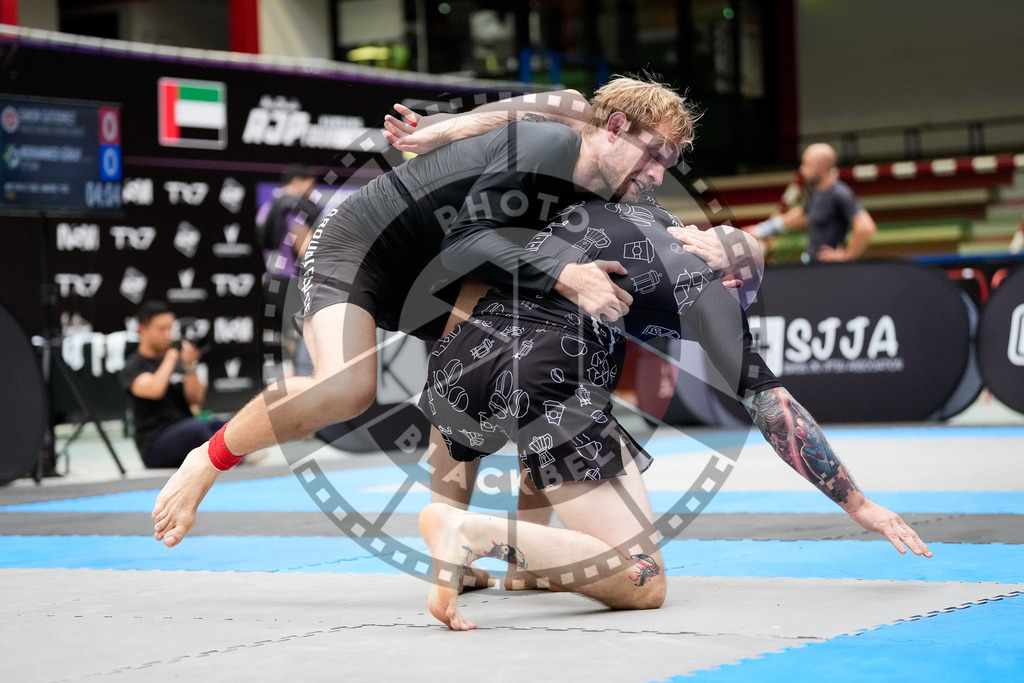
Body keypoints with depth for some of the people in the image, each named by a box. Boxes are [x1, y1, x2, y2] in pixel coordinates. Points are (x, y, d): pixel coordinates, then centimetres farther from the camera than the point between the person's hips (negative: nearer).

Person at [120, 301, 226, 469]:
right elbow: (155, 390, -20)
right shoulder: (133, 367, 2)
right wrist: (171, 357, -7)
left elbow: (196, 401, 8)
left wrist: (189, 366, -6)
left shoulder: (178, 360, 19)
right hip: (155, 445, -6)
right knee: (196, 427, -37)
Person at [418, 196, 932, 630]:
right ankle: (475, 534, -23)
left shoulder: (641, 211, 26)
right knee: (642, 585, -6)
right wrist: (858, 504, 12)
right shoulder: (707, 287, 10)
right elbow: (769, 405, 7)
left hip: (456, 354, 8)